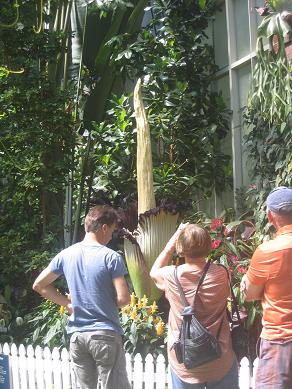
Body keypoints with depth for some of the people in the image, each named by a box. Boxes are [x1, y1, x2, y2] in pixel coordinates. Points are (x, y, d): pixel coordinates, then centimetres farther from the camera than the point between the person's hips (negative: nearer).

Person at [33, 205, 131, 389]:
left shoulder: (66, 255, 3)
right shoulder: (111, 257, -12)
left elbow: (39, 285, 12)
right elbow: (123, 299, -15)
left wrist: (67, 303, 11)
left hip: (77, 334, 5)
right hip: (105, 334, -5)